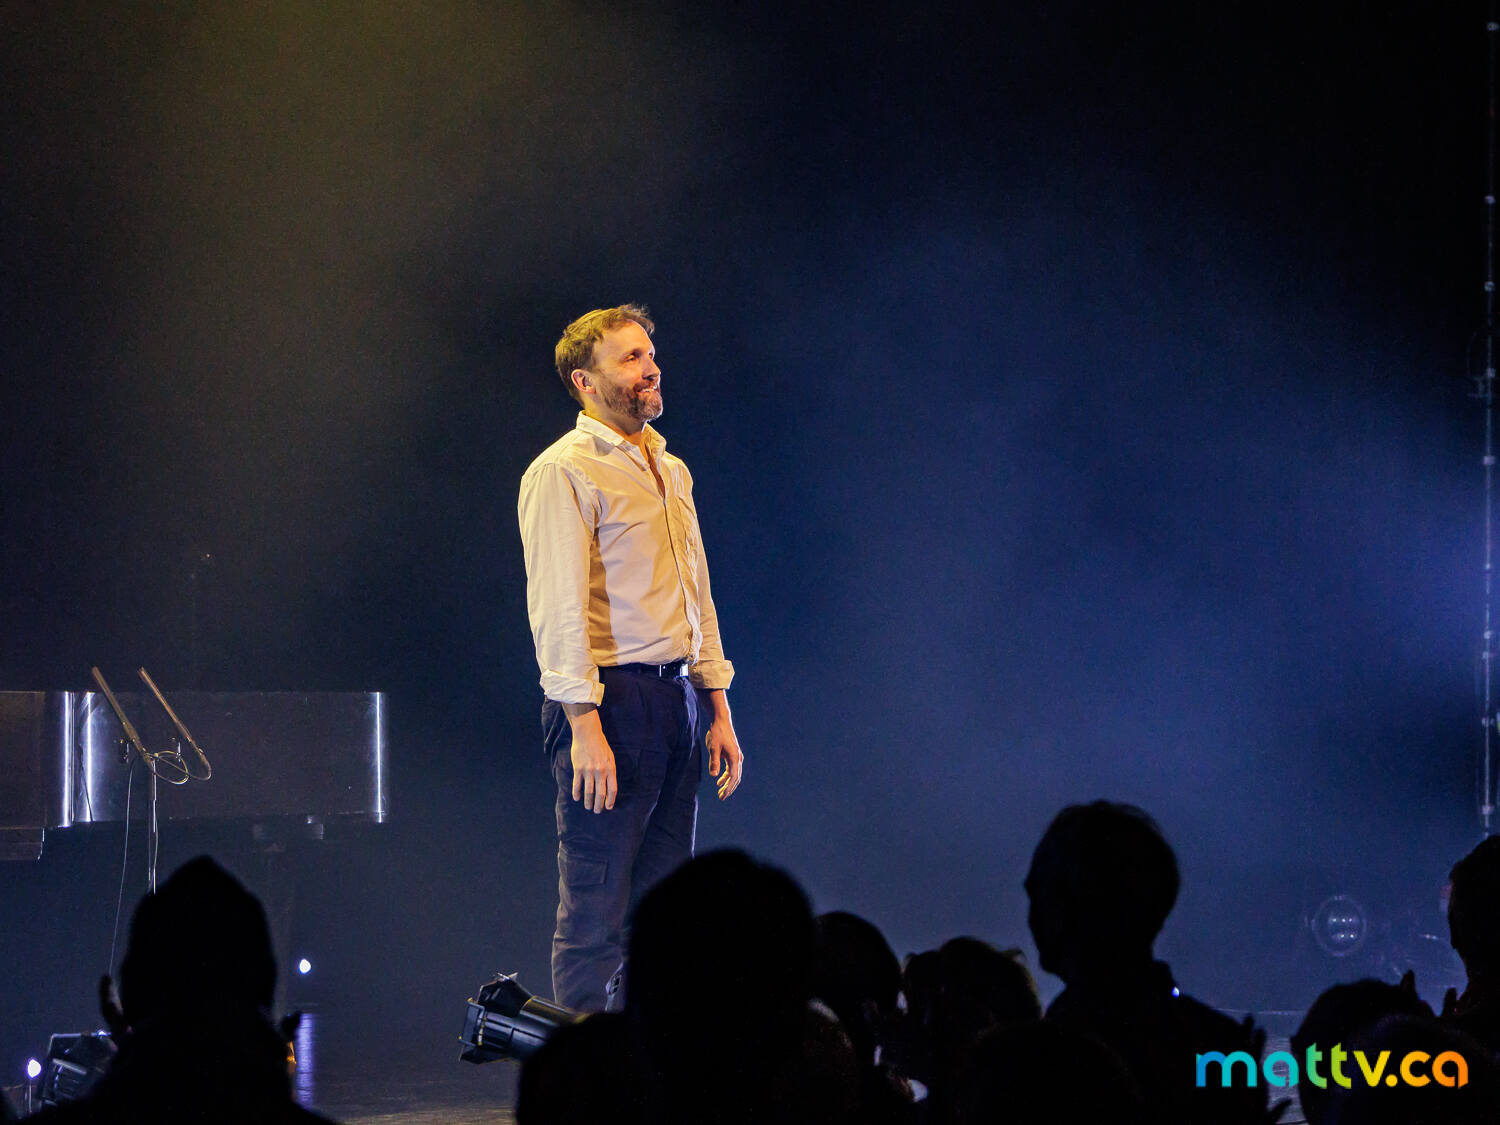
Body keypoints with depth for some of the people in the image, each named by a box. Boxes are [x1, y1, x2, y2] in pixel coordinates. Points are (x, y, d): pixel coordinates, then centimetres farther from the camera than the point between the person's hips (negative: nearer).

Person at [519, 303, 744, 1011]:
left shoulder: (669, 469, 18)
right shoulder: (563, 470, -7)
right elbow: (557, 608, -13)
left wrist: (718, 710, 16)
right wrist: (585, 727, -19)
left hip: (680, 698, 8)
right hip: (610, 700, -8)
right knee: (595, 916, -6)